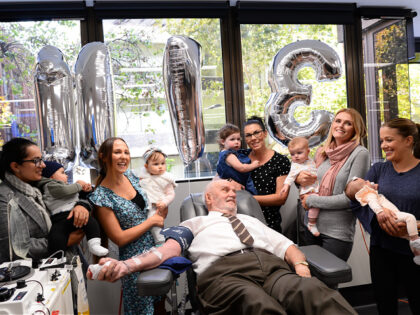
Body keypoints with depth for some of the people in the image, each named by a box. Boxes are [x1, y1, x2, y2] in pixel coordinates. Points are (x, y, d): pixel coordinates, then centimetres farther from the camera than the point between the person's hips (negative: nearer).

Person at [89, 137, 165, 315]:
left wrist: (161, 212, -2)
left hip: (157, 245, 5)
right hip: (134, 258, -5)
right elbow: (120, 238, -17)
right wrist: (152, 221, -14)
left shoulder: (130, 176, -1)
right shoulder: (101, 196, -18)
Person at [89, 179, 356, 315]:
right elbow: (170, 248, 11)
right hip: (223, 271, -3)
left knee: (315, 292, -32)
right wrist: (127, 265, -8)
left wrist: (300, 263, 1)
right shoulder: (196, 223, 29)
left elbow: (283, 243, 27)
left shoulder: (252, 220, 39)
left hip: (271, 265, 4)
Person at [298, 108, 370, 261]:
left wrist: (311, 200, -10)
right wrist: (299, 178, -5)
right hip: (311, 226, 5)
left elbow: (349, 198, -16)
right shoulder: (321, 152, 5)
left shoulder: (359, 153, -11)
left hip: (338, 232, -5)